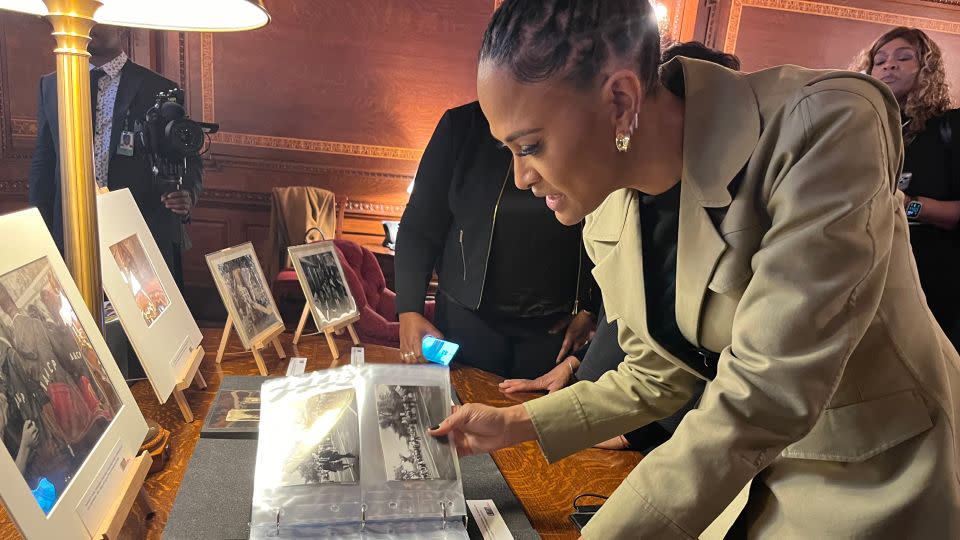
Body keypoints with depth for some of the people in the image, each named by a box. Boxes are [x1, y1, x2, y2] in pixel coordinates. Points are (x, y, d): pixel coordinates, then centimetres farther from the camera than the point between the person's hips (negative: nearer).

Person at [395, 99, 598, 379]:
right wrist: (409, 310, -8)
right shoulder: (463, 124, -1)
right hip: (466, 319, 0)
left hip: (555, 326, 0)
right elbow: (419, 227, -1)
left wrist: (588, 309, -2)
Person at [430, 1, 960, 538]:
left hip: (884, 479, -5)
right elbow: (655, 377, 4)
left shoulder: (822, 128, -28)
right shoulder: (606, 218, -8)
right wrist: (517, 424, -3)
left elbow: (762, 399, -33)